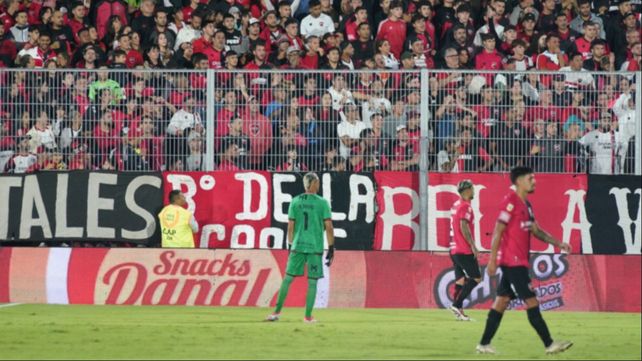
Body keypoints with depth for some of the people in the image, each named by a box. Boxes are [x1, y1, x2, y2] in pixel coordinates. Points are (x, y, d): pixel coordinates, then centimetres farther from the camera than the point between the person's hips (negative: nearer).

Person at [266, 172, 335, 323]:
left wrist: (290, 245, 16)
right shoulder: (322, 203, -4)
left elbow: (290, 227, 5)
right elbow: (329, 227, -6)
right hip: (315, 248, -2)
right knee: (312, 282, 4)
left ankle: (277, 311, 9)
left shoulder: (295, 201, 3)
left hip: (297, 246, 2)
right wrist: (331, 249, 1)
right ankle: (308, 316, 4)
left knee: (288, 278, 9)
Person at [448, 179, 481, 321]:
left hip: (454, 249, 9)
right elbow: (464, 227, -20)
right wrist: (473, 246, -19)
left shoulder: (456, 205, 17)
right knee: (476, 278, -5)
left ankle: (459, 311, 2)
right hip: (465, 250, -9)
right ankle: (456, 304, -13)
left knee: (460, 280, 7)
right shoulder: (465, 206, -11)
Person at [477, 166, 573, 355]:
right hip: (512, 261, -9)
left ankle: (484, 345, 11)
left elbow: (536, 230, 21)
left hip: (518, 263, 9)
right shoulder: (510, 202, -13)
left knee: (502, 301, 9)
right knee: (531, 301, -7)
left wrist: (558, 244, 11)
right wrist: (492, 260, -18)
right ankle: (549, 344, -6)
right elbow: (497, 231, -15)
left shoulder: (526, 204, 15)